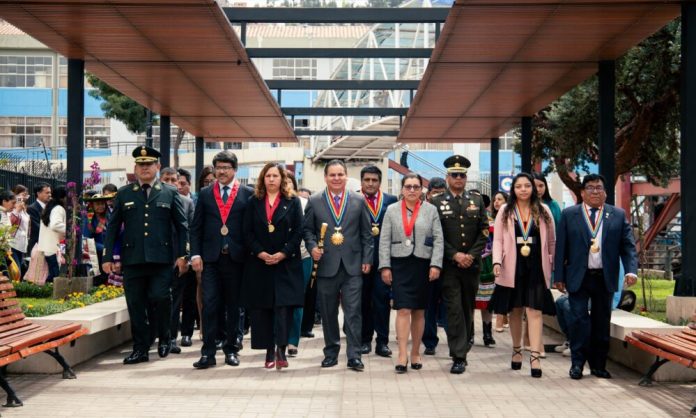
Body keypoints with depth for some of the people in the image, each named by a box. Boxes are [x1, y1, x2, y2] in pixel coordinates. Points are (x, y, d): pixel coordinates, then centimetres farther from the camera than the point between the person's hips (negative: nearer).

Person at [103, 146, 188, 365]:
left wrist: (182, 255, -1)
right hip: (132, 259, 2)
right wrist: (108, 257, 4)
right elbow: (112, 227, 11)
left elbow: (182, 226, 8)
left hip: (161, 259, -2)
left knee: (160, 297, -12)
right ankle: (140, 348, 13)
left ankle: (164, 338, 13)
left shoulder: (170, 193, 9)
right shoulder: (124, 194, 12)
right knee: (136, 304, 3)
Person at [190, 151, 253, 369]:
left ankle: (231, 349, 17)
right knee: (210, 305, -4)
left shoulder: (247, 194, 5)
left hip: (236, 258, 0)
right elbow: (196, 227, 8)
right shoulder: (205, 194, 10)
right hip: (210, 258, 1)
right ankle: (208, 352, -2)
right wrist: (195, 254, -1)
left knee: (233, 306, 7)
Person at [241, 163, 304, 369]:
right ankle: (269, 352, 9)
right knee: (261, 307, 2)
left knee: (284, 306, -12)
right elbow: (247, 232, 4)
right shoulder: (254, 202, 9)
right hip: (259, 263, 2)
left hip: (286, 263, -2)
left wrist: (283, 253, -12)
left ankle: (281, 349, -11)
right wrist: (260, 252, -10)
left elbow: (298, 232, -1)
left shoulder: (293, 202, 5)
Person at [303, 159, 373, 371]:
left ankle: (354, 355, -1)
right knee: (328, 313, 8)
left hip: (353, 265, -1)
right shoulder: (314, 201, 5)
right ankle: (331, 352, 20)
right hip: (326, 265, 1)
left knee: (353, 312, -4)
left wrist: (367, 259, 1)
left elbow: (366, 233, 7)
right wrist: (312, 247, -9)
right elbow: (307, 229, 9)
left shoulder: (359, 200, 6)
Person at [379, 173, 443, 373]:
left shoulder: (431, 210, 6)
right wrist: (385, 266, -4)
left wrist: (435, 264, -9)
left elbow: (438, 240, 2)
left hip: (423, 265, 1)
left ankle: (415, 353, 18)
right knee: (403, 310, -8)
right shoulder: (392, 210, 7)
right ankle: (403, 355, -9)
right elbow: (385, 241, 4)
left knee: (419, 311, 7)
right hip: (400, 265, -1)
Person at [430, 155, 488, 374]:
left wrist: (471, 255, -7)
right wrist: (455, 255, -12)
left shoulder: (477, 201, 10)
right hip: (449, 265, -3)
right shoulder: (437, 203, 1)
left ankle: (462, 351, 21)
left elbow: (483, 232, 6)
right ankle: (459, 357, -7)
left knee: (468, 309, 9)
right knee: (454, 309, -7)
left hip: (472, 264, 3)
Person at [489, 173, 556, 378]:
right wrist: (497, 262, -12)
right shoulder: (505, 211, 5)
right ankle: (517, 350, 27)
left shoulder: (543, 211, 5)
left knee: (534, 311, -7)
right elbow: (498, 239, 2)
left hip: (536, 268, -1)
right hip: (513, 268, 1)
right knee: (515, 310, 11)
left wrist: (554, 266, 8)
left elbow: (551, 241, 9)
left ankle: (535, 356, -10)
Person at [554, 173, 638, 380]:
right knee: (579, 319, -7)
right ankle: (577, 363, 4)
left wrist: (631, 270, -12)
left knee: (602, 322, 8)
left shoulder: (618, 215, 6)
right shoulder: (569, 215, 3)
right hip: (578, 277, -2)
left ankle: (598, 365, 18)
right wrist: (559, 277, -2)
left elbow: (628, 245, 3)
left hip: (605, 278, 2)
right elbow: (561, 247, 1)